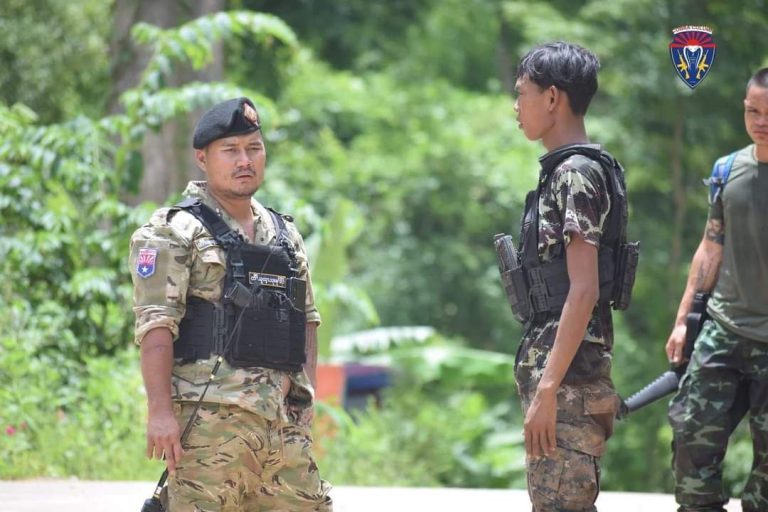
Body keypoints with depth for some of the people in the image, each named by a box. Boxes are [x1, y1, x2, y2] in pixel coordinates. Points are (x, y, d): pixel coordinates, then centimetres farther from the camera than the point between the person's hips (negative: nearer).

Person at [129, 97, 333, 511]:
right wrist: (160, 411, -18)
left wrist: (306, 393, 13)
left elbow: (307, 319, 25)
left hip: (283, 418, 7)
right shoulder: (175, 233, -1)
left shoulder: (286, 236, 20)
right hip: (209, 415, -7)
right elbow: (156, 326, -9)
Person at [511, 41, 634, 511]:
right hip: (566, 375, 10)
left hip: (568, 378, -10)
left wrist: (548, 388, -22)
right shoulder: (565, 171, 17)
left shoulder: (576, 174, -13)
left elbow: (583, 292, -20)